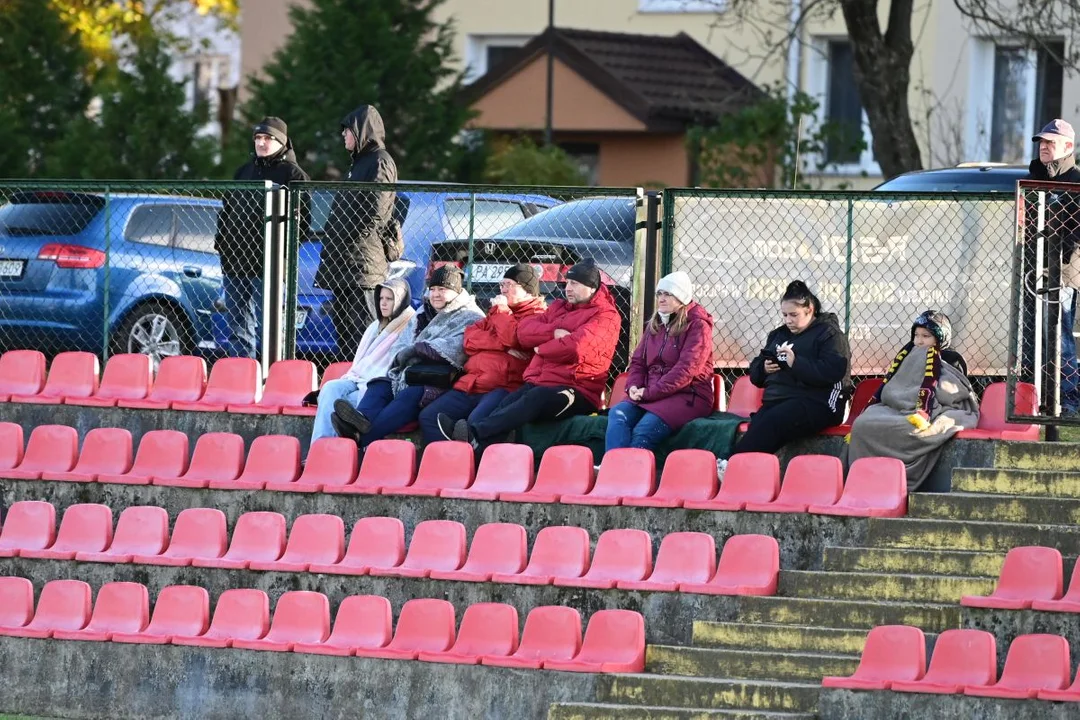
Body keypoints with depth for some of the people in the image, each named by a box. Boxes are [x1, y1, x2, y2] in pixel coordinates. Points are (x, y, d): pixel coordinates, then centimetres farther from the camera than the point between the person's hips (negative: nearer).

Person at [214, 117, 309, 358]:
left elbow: (301, 219, -9)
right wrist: (221, 240, 13)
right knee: (237, 326, 9)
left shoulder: (292, 174, -1)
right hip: (234, 261, 7)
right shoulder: (244, 171, 20)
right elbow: (226, 209, 25)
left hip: (267, 264, -7)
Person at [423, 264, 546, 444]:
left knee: (477, 421, -36)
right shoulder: (497, 312, 28)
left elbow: (512, 337, -12)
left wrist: (501, 309, 3)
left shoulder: (537, 314, 6)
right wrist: (502, 344, -3)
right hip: (471, 385, 8)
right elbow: (470, 339, 12)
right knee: (428, 417, -7)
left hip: (505, 387, -8)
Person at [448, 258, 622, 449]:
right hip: (539, 383, 6)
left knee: (536, 398, -36)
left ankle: (474, 432, -52)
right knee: (508, 403, -25)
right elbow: (524, 330, 11)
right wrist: (554, 333, -6)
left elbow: (575, 347, -17)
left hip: (577, 393, -6)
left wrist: (541, 349, -1)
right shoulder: (559, 307, 24)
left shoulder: (606, 316, 0)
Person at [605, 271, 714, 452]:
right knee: (618, 415, -26)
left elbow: (686, 369, -13)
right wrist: (633, 386, -2)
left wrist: (650, 392, -17)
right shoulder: (655, 325, 21)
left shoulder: (697, 326, -2)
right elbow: (638, 361, 21)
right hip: (648, 394, 6)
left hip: (688, 396, -6)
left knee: (643, 431, -34)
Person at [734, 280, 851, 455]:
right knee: (755, 426, -31)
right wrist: (764, 368, 4)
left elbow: (833, 372, -12)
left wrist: (796, 363, -18)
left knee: (770, 423, -36)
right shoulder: (779, 334, 27)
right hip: (776, 400, 6)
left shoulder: (829, 335, 5)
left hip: (816, 403, -6)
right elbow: (755, 374, 29)